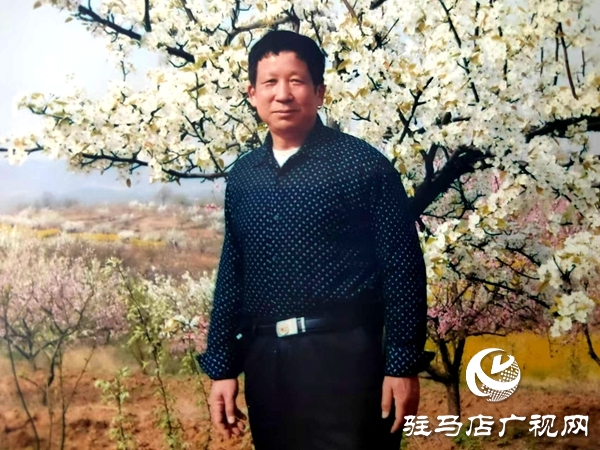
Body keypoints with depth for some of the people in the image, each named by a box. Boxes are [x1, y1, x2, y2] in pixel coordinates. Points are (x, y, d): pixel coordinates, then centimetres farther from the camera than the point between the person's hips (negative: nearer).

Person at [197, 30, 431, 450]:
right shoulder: (242, 176, 9)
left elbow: (403, 269, -6)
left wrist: (403, 364, -9)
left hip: (343, 353, -4)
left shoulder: (363, 164, -4)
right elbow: (231, 275, 13)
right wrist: (222, 366, 10)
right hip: (264, 359, 5)